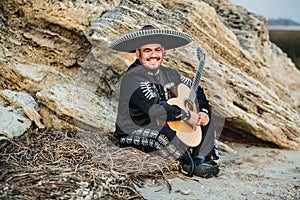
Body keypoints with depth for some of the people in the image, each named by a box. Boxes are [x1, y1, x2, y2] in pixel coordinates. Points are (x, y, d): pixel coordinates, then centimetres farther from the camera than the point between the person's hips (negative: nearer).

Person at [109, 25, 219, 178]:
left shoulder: (168, 73, 5)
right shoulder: (133, 77, -19)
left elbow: (196, 90, 16)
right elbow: (154, 108, -32)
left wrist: (203, 112, -3)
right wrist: (187, 116, -25)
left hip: (163, 125, 9)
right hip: (134, 134, -8)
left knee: (206, 121, 7)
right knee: (166, 135, -38)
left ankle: (200, 159, -13)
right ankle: (190, 164, -10)